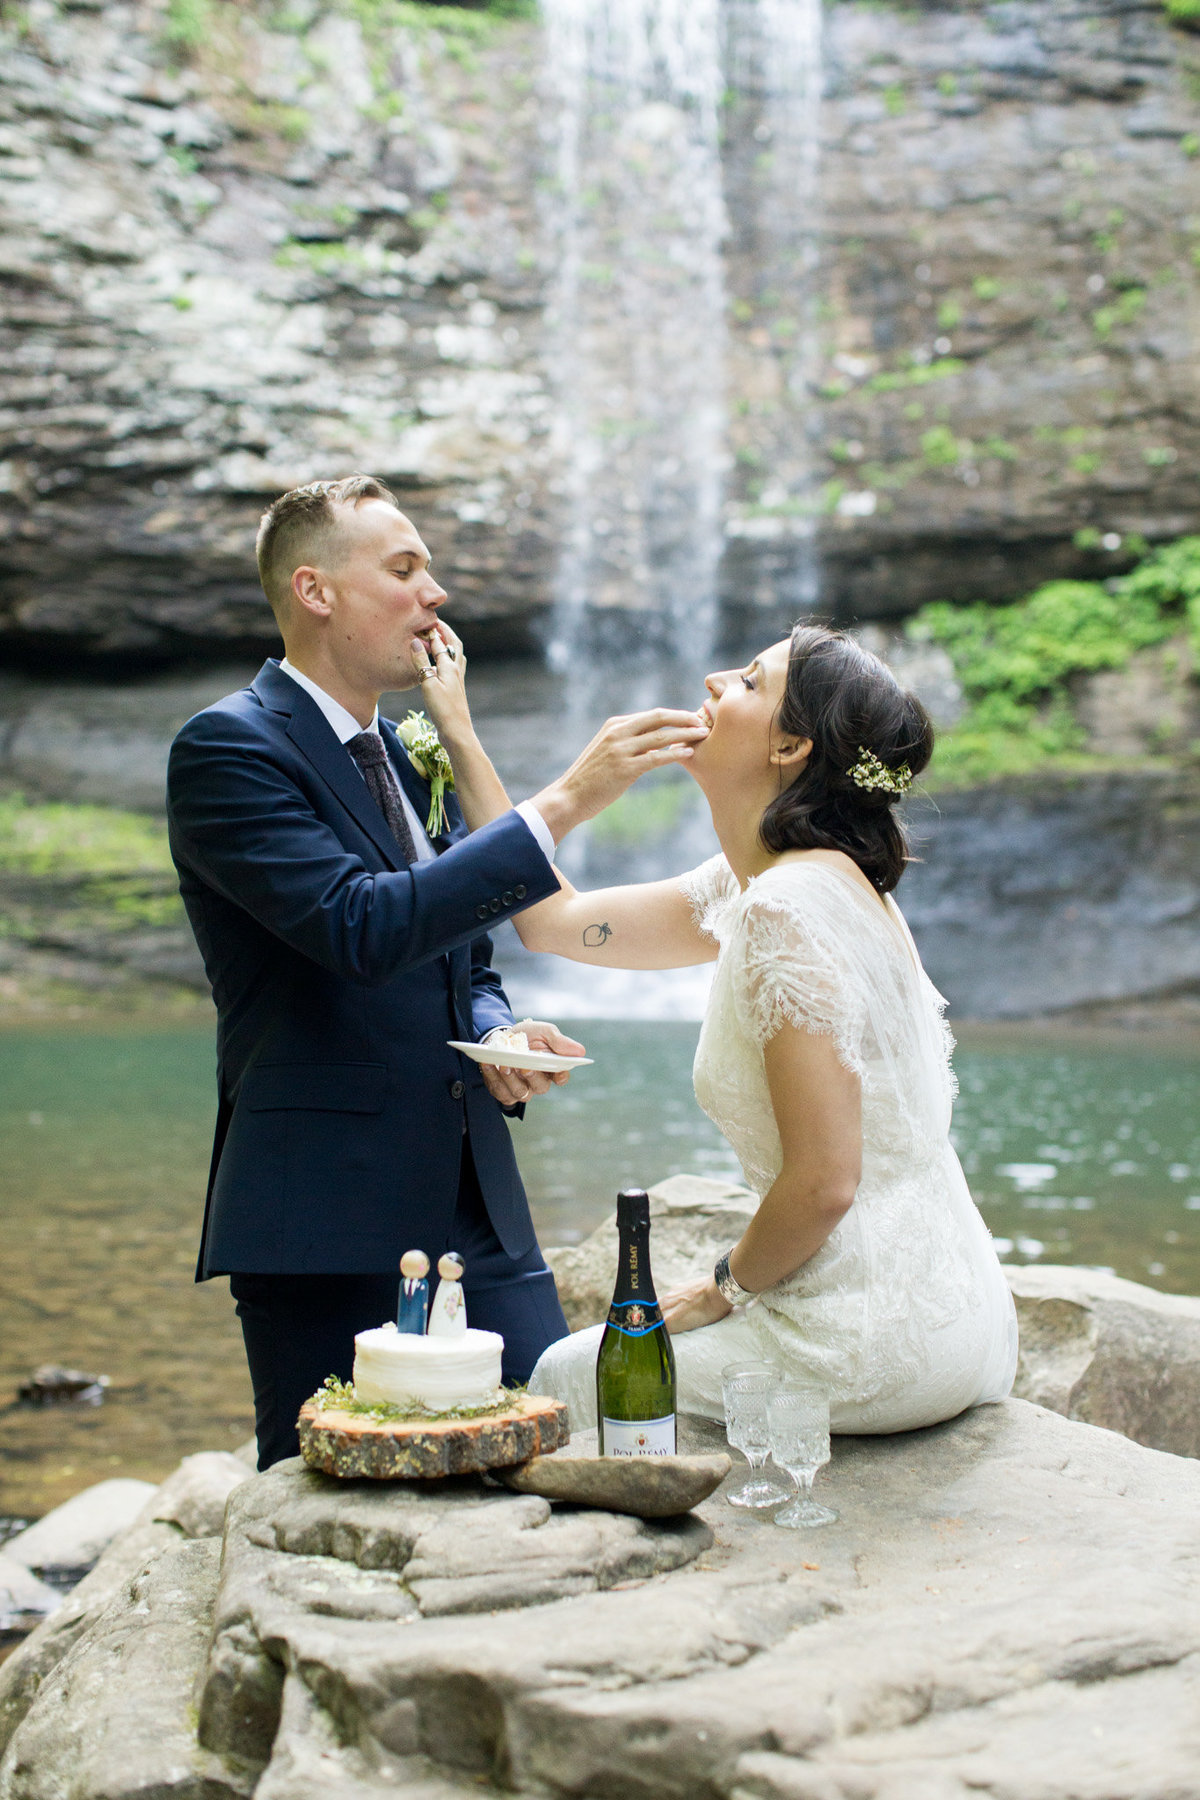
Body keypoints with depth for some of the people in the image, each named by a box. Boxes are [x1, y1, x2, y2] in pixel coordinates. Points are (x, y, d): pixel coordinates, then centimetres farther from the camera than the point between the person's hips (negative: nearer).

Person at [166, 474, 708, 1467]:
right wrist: (559, 806, -22)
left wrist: (495, 1034, 1)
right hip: (325, 1219, -7)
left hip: (475, 1198, 7)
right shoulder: (227, 748, -9)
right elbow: (363, 928, -23)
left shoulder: (414, 756, 17)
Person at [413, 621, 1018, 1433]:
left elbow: (825, 1181, -24)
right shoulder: (755, 884, 7)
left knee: (566, 1375, 13)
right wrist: (459, 732, 15)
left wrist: (725, 1289, -5)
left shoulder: (788, 908, -22)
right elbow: (558, 920, 15)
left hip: (878, 1348, -8)